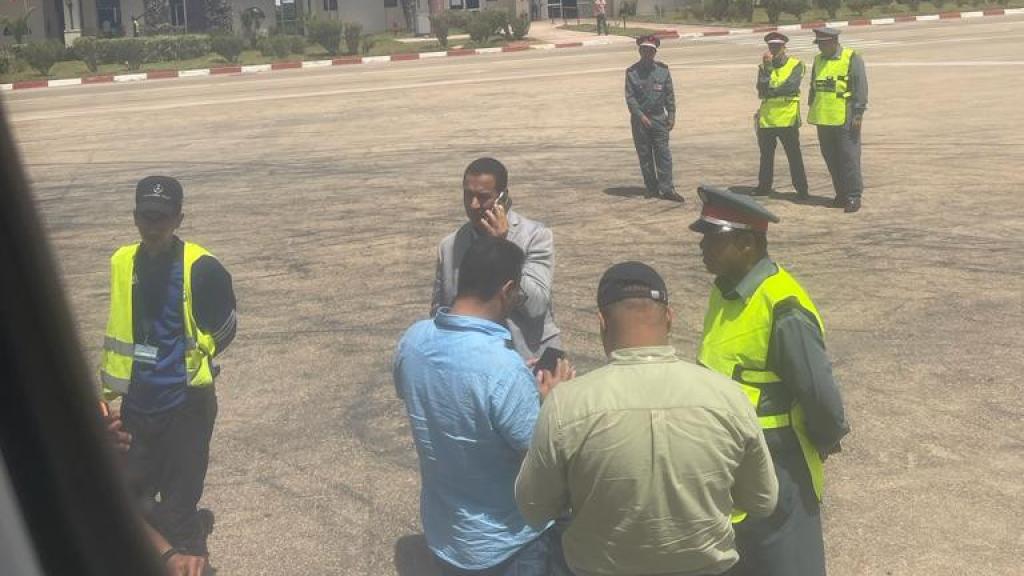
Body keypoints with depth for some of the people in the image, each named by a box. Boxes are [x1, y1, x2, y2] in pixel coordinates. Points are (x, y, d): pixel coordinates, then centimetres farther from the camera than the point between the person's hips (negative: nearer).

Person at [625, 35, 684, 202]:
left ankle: (666, 188, -6)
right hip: (639, 118, -1)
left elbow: (669, 94, 8)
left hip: (659, 117, 1)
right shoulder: (632, 72, 0)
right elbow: (630, 97, -5)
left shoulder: (663, 69, 5)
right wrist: (641, 116, -15)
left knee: (663, 153, -6)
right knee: (644, 155, 4)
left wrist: (671, 115, 1)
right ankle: (651, 188, 12)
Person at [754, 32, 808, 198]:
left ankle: (801, 188, 2)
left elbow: (791, 86, -15)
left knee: (794, 155, -2)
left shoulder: (796, 64, 0)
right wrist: (767, 68, -13)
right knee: (766, 155, 13)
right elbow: (761, 88, -5)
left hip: (787, 117, -4)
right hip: (766, 118, 4)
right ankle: (764, 187, 24)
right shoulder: (764, 67, 11)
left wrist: (769, 91, -8)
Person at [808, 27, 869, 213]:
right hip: (823, 119, 7)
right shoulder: (818, 60, 14)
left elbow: (861, 87, -10)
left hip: (844, 119, -7)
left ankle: (853, 196, 1)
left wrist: (858, 114, -14)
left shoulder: (852, 59, -7)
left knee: (849, 157, -4)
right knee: (831, 158, 10)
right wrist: (812, 110, 20)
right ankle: (841, 193, 20)